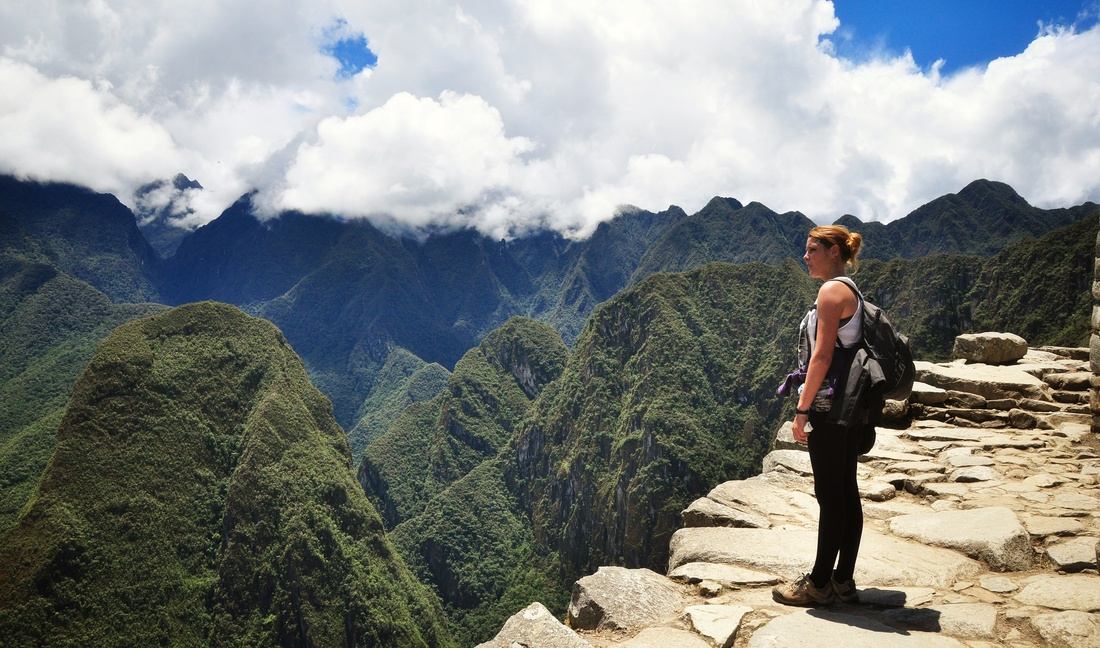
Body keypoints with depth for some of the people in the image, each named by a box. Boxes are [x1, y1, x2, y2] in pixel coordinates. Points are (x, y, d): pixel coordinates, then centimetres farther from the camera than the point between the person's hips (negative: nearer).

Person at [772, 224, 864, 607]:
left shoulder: (832, 291, -13)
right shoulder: (851, 291, 16)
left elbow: (822, 355, -19)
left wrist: (802, 409, -16)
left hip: (830, 405, -10)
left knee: (830, 495, -2)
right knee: (847, 492, 12)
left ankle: (820, 584, 8)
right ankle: (843, 581, 20)